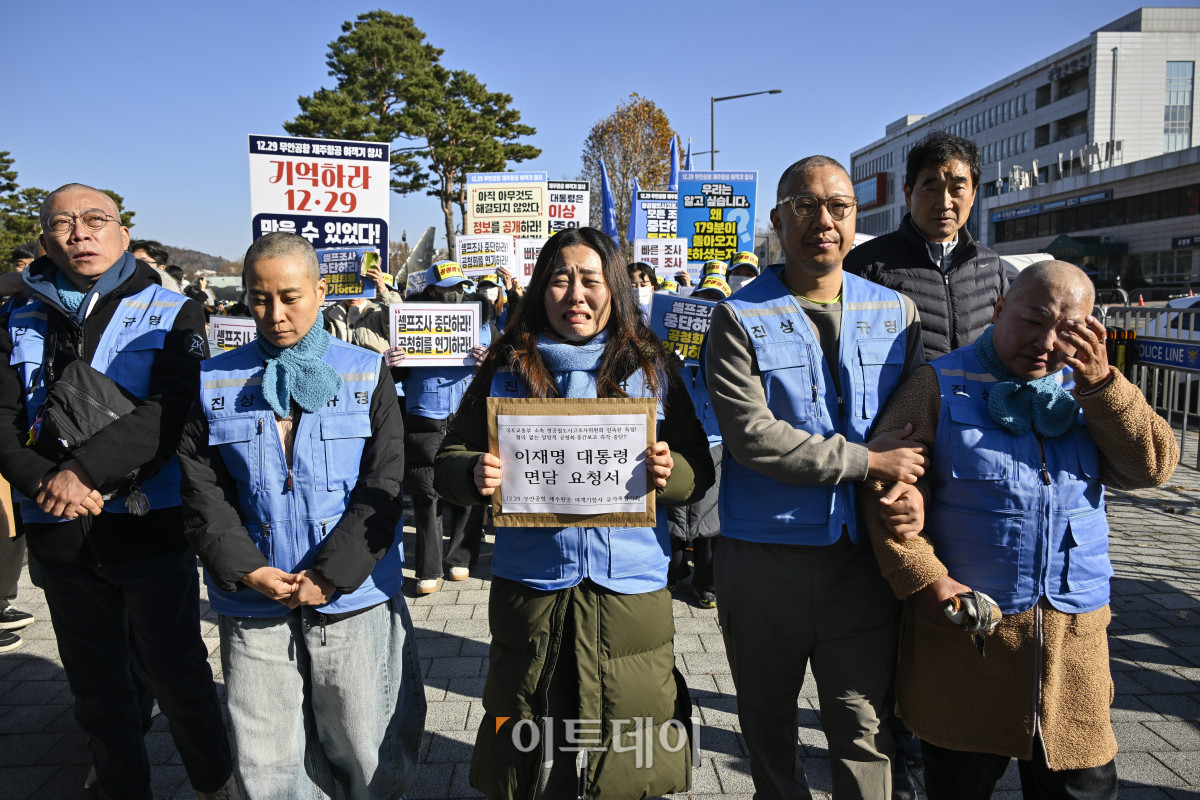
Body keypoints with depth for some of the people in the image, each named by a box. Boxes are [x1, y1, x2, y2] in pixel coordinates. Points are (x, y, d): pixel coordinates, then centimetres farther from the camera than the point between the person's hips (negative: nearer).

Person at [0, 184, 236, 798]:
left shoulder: (171, 314, -1)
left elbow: (173, 408, -15)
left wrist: (85, 469, -23)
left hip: (151, 530, -3)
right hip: (61, 537, 4)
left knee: (177, 677, 7)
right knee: (96, 689, 16)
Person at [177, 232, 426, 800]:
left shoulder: (365, 375, 0)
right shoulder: (215, 383, 5)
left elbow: (383, 487, -6)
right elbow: (202, 492, 1)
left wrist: (330, 574, -13)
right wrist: (250, 571, -12)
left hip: (353, 599, -1)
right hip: (252, 604, 2)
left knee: (369, 753, 9)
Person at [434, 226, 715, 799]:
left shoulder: (651, 368, 3)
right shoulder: (507, 368, 3)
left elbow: (700, 470, 5)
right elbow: (449, 459, 5)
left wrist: (670, 473, -17)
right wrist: (475, 475, -17)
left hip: (630, 588, 0)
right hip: (529, 587, 0)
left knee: (629, 753, 10)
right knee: (530, 753, 13)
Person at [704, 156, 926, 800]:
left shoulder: (896, 312, 7)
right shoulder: (740, 318, -6)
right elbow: (751, 434, -17)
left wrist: (914, 482, -12)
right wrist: (868, 460, -16)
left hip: (862, 555, 2)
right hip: (764, 558, -1)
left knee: (863, 729, 8)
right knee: (767, 723, 17)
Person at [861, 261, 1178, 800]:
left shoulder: (1084, 391, 10)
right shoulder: (942, 386, -4)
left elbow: (1154, 468, -1)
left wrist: (1100, 384, -13)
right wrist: (922, 578, -18)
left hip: (1076, 632, 4)